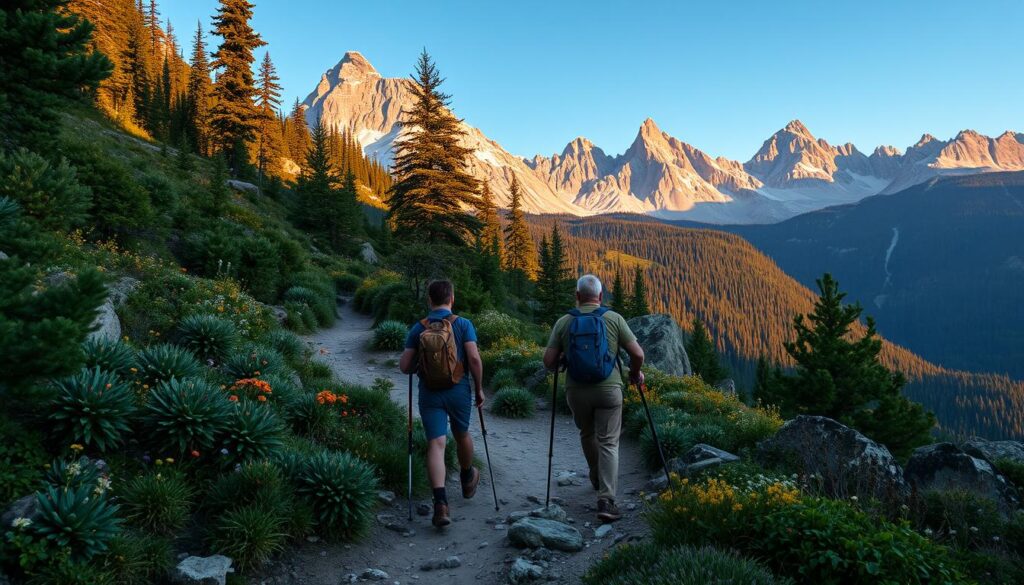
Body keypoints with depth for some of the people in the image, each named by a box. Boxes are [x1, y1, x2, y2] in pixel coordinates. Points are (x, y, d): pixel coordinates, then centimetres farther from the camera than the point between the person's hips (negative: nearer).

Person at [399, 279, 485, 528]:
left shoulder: (418, 329, 0)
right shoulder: (463, 324, -6)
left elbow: (404, 366, -1)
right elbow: (474, 359, -14)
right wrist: (479, 388, -2)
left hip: (429, 394, 0)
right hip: (459, 391, 0)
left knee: (436, 444, -3)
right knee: (462, 435, 22)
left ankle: (440, 503, -17)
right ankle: (467, 480, 46)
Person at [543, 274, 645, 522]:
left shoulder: (563, 322, -1)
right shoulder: (614, 319, -3)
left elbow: (549, 362, -3)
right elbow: (638, 354, -5)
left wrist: (560, 362, 19)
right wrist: (635, 373, 15)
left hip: (576, 391, 2)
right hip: (609, 389, -2)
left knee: (587, 435, 26)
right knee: (608, 443, 3)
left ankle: (598, 479, 45)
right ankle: (606, 500, -9)